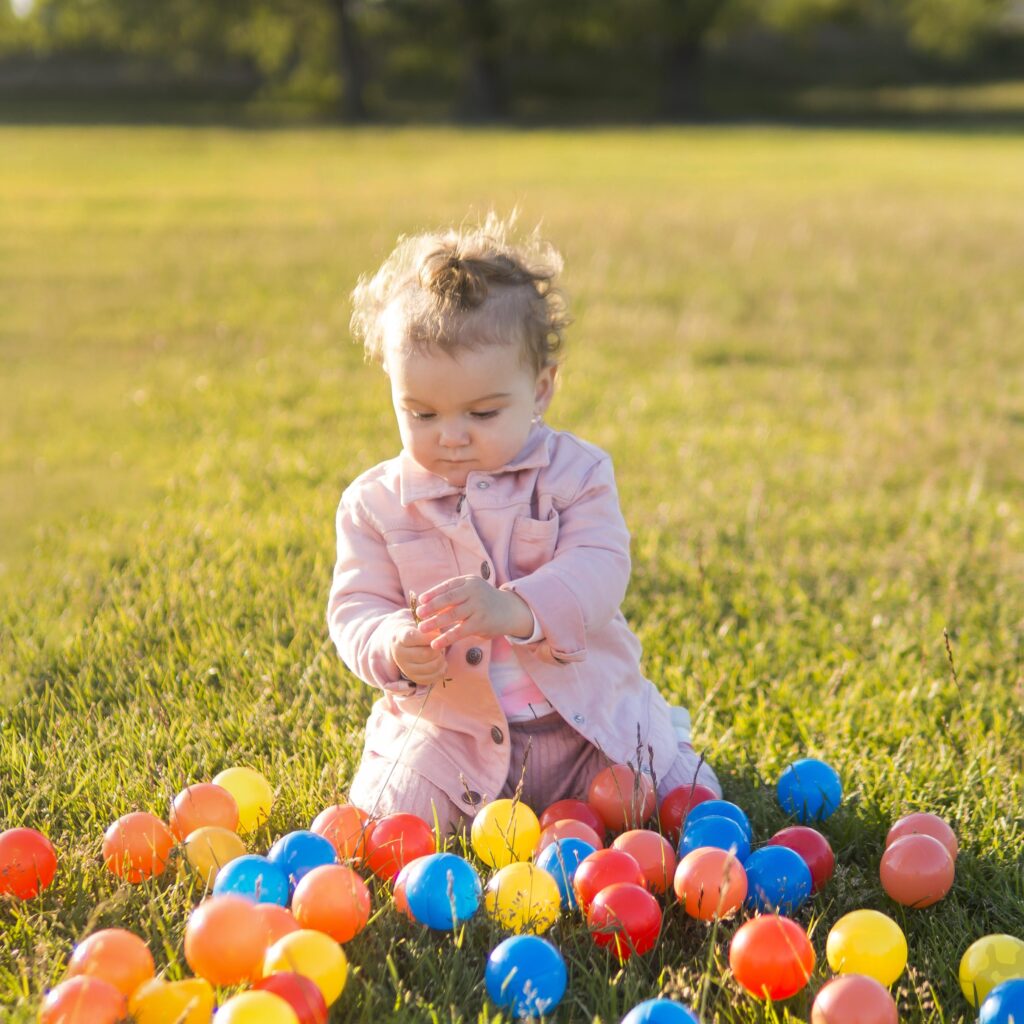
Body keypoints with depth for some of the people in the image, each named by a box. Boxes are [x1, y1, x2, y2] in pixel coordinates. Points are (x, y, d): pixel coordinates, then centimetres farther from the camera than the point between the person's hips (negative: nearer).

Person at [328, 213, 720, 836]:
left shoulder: (575, 473, -4)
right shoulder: (376, 503, -1)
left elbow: (598, 572, -18)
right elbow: (356, 606, -4)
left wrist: (517, 609, -39)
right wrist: (392, 647, -30)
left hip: (586, 713, 0)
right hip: (446, 730, 0)